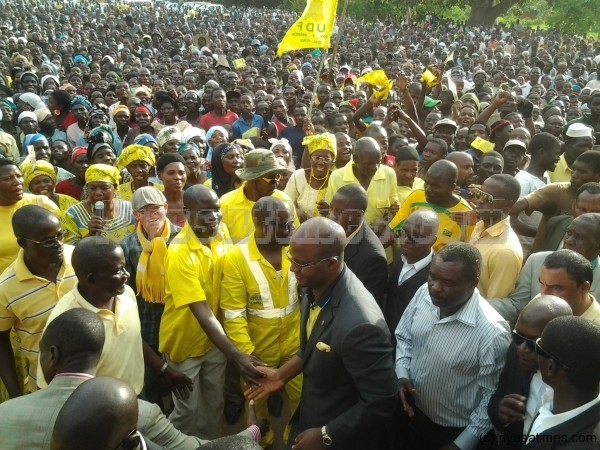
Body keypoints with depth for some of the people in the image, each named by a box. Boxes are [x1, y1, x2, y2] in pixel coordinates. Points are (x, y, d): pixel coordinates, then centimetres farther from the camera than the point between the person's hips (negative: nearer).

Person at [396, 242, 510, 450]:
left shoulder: (492, 333, -30)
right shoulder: (424, 294, -14)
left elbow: (493, 397, -18)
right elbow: (403, 337, 3)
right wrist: (402, 375, -11)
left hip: (456, 432, -5)